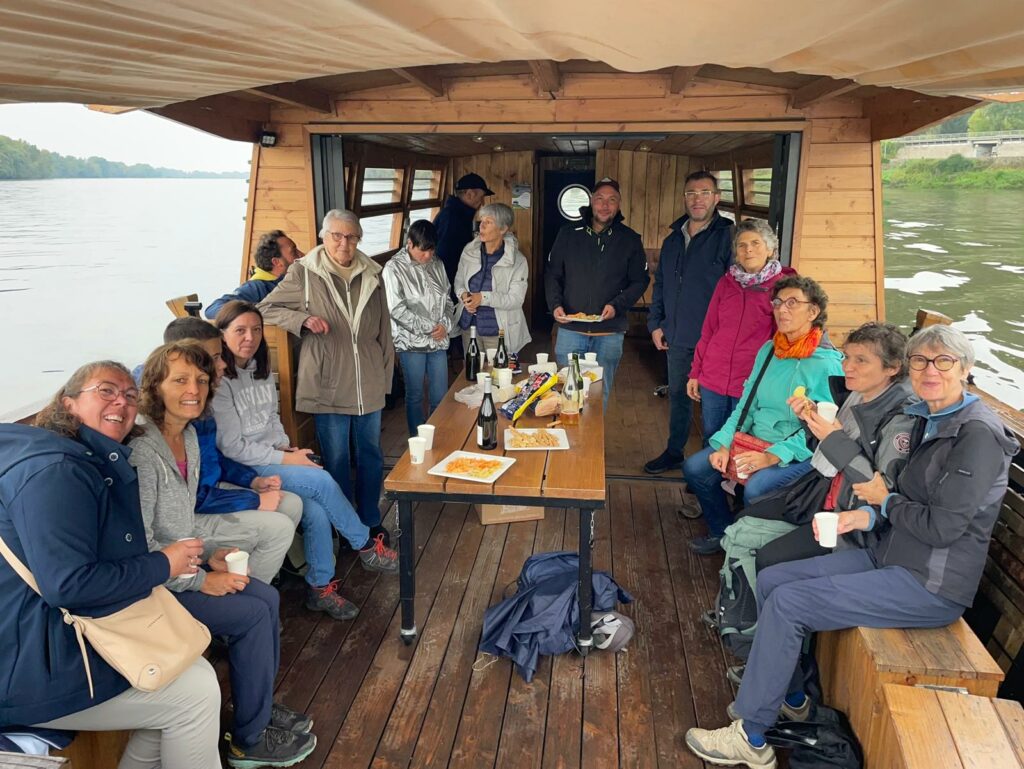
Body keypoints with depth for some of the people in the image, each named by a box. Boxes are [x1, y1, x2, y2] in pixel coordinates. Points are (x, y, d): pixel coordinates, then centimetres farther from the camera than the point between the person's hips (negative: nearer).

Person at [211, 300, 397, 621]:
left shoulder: (260, 368, 10)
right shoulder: (219, 381, -14)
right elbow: (233, 447, -15)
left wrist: (286, 446, 2)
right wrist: (285, 459, -15)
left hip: (276, 456, 7)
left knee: (316, 511, -19)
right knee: (322, 481, -23)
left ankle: (320, 588, -3)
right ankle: (368, 547, -4)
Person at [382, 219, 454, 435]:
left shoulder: (437, 266, 7)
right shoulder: (394, 268, -8)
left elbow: (448, 299, 14)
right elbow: (396, 309, -13)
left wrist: (445, 324, -5)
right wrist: (429, 327, -13)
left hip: (438, 341, 4)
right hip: (412, 343, -4)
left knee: (440, 397, 9)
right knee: (415, 396, 8)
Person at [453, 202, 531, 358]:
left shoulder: (517, 261, -11)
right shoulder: (469, 251, 1)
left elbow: (516, 299, -15)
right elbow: (459, 281, 12)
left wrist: (484, 297, -25)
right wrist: (463, 295, -11)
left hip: (498, 331, -4)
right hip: (469, 326, 4)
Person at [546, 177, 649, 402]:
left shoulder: (630, 239, 3)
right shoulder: (568, 234, 4)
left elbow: (640, 281, 5)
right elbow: (552, 274, 8)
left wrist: (617, 305, -12)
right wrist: (555, 304, -9)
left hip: (609, 332, 0)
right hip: (570, 329, 1)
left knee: (601, 394, 9)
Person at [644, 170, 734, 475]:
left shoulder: (728, 237, -9)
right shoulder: (673, 239, 11)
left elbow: (738, 288, -13)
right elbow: (660, 284, 18)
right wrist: (655, 324, 11)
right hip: (677, 336, 6)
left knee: (711, 403, 4)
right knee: (677, 396, 18)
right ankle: (673, 453, 34)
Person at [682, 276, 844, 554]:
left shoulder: (826, 364, -13)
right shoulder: (768, 351, 9)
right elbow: (746, 405, 11)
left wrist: (772, 456, -24)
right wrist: (723, 445, -3)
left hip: (799, 455, -7)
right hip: (754, 440, 7)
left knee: (756, 488, -32)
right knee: (694, 467, -5)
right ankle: (723, 533, 16)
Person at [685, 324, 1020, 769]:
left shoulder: (978, 435, -19)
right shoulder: (927, 418, 9)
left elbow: (941, 527, -23)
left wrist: (885, 500, -7)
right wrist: (869, 516, -4)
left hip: (930, 586, -9)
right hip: (889, 556, 9)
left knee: (787, 603, -18)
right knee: (770, 581, 3)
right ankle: (790, 698, 21)